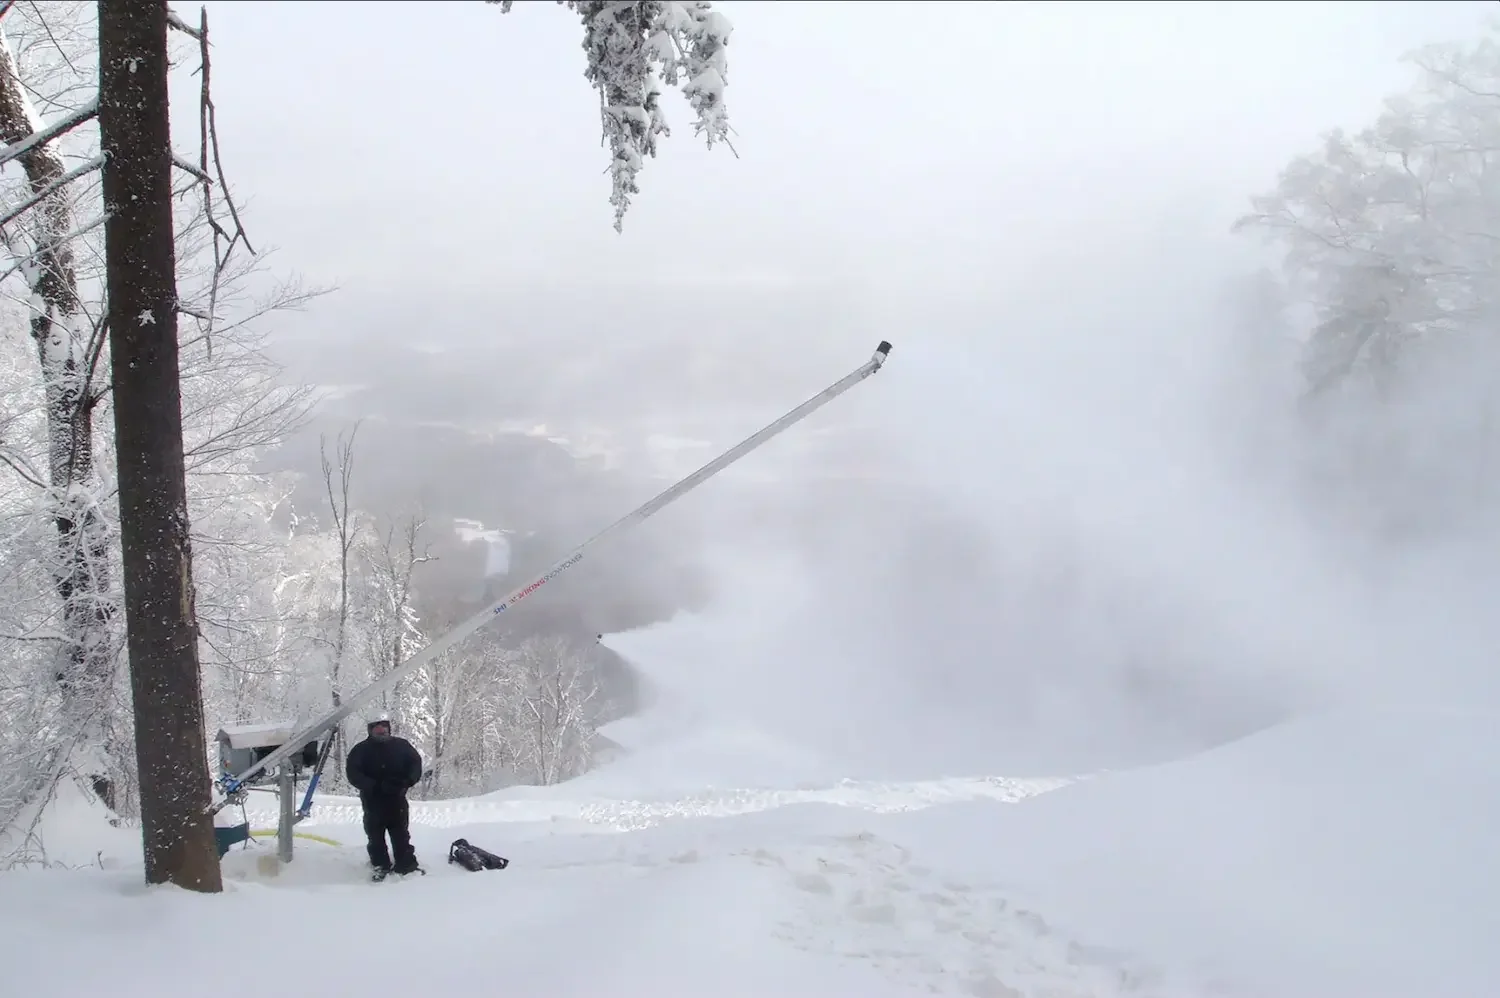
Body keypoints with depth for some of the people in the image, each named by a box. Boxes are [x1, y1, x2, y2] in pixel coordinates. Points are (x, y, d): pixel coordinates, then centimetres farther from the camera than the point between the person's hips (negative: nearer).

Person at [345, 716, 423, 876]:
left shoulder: (401, 745, 4)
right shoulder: (360, 750, -1)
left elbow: (416, 763, 3)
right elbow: (353, 773, -11)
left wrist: (408, 781, -18)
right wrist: (375, 786, -25)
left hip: (397, 799, 1)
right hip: (373, 801, -1)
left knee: (401, 835, 6)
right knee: (376, 837, 5)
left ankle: (407, 865, 10)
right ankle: (381, 867, 14)